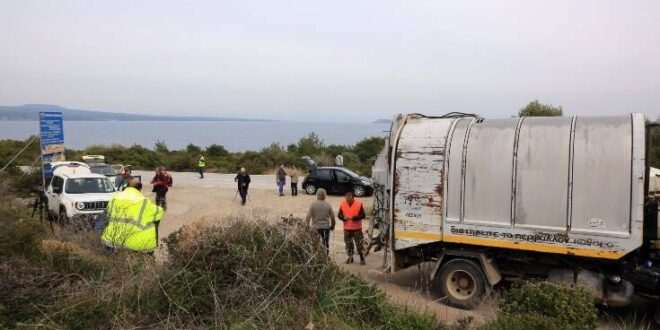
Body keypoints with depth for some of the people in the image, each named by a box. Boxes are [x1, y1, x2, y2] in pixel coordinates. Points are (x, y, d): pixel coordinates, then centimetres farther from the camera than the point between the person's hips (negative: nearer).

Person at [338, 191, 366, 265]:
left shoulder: (359, 203, -10)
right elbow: (339, 215, 3)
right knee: (348, 243, 9)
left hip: (357, 228, -3)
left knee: (359, 244, -2)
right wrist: (343, 218, -19)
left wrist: (354, 218, -24)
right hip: (347, 228, 3)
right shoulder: (342, 203, -2)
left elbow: (363, 215, -10)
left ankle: (362, 258, 9)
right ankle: (350, 257, 24)